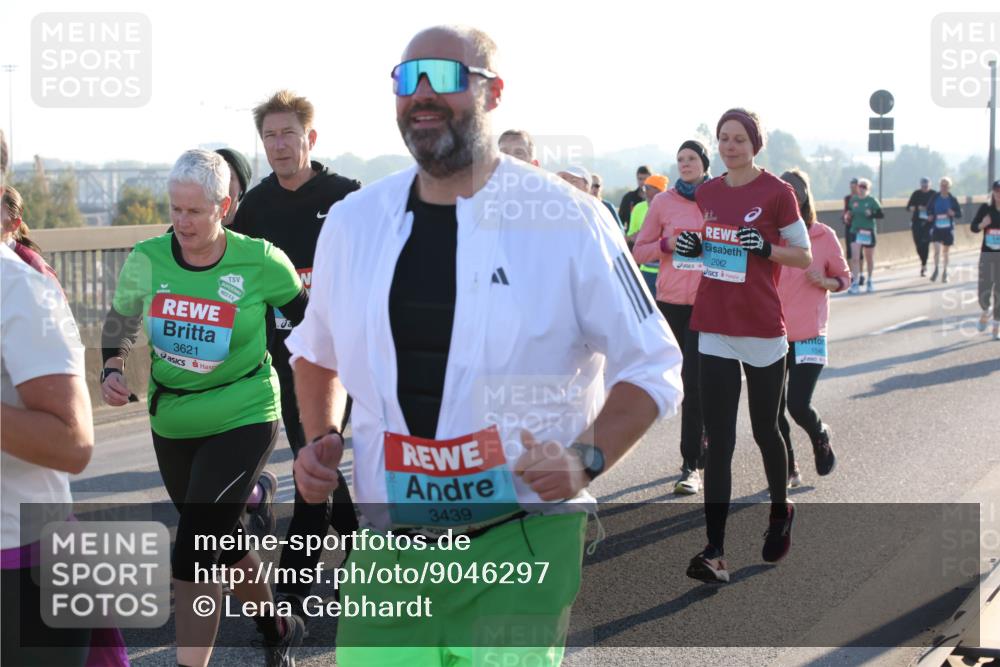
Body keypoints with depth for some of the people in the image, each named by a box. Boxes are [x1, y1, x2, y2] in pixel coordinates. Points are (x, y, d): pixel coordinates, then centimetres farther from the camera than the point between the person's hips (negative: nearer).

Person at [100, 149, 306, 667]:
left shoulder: (260, 261, -13)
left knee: (194, 549, -16)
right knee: (224, 539, 20)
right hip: (171, 424, 5)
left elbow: (304, 313, 4)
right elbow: (120, 321, 9)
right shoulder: (147, 259, -6)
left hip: (242, 420, -5)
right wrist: (112, 371, -7)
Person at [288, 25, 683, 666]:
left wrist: (588, 459, -18)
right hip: (388, 541, 4)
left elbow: (651, 368, -3)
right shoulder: (352, 221, 4)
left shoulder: (568, 220, -9)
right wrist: (319, 438, 4)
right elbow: (315, 349, 21)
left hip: (521, 540, -3)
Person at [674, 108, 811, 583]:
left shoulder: (776, 192, -5)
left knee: (764, 430, 11)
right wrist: (692, 247, -1)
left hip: (762, 330, -3)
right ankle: (714, 552, -6)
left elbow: (804, 257, -1)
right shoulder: (706, 193, 9)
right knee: (718, 441, -3)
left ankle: (780, 513, 39)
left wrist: (766, 247, -19)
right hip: (715, 330, 4)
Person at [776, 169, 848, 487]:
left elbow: (844, 278, 7)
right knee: (774, 409, 3)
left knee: (798, 404, -12)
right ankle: (788, 470, 23)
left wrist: (824, 282, -13)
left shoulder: (823, 236, -2)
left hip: (808, 336, -2)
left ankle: (820, 438, 23)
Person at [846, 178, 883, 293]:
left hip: (869, 232, -2)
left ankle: (869, 281, 30)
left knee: (869, 258, 13)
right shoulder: (853, 200, 5)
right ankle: (855, 283, -12)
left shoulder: (872, 201, -5)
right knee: (855, 258, -11)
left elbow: (881, 215, -6)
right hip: (855, 231, 2)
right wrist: (848, 216, -3)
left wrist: (871, 214, -24)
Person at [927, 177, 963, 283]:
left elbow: (959, 214, 1)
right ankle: (936, 269, 6)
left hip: (948, 229, 1)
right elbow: (929, 208, 13)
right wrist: (930, 216, -6)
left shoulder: (952, 199, -4)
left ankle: (945, 272, 26)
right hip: (936, 228, 0)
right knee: (937, 249, -15)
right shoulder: (935, 198, -3)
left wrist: (953, 213, -20)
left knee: (946, 252, 11)